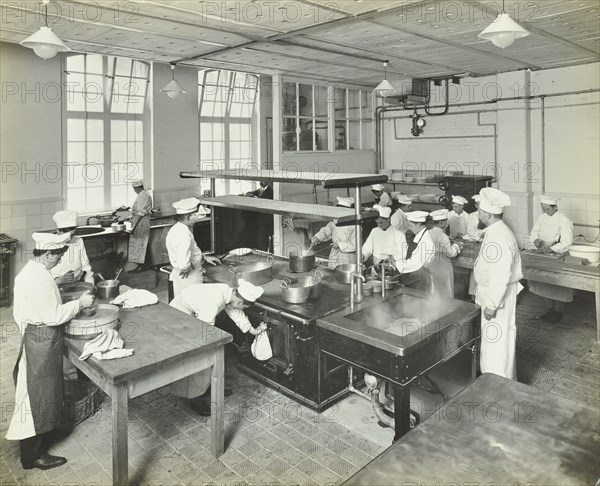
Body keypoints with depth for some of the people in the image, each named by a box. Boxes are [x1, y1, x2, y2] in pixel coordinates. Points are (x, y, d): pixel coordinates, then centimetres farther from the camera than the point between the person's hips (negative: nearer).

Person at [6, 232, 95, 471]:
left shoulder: (32, 270, 5)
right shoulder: (39, 279, -26)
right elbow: (54, 316, -25)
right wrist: (79, 303, -15)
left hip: (35, 335, 11)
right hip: (42, 340, -11)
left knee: (38, 392, 24)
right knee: (40, 396, 3)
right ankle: (34, 455, 18)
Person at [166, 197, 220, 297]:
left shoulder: (176, 229, 4)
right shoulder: (184, 236, -28)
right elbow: (183, 264, -36)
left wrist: (204, 257, 15)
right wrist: (186, 269, -16)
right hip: (188, 281, -10)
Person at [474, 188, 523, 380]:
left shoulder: (497, 238, -27)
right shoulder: (499, 231, 6)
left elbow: (500, 277, -27)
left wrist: (491, 305, -22)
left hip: (497, 295, -10)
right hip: (499, 291, 10)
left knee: (496, 339, 3)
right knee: (497, 337, 21)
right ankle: (493, 375, 36)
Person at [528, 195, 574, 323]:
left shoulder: (564, 221, -13)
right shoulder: (541, 217, 5)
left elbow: (567, 242, -18)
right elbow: (534, 232, 10)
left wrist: (551, 249, -28)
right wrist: (536, 240, -12)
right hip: (543, 256, 6)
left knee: (558, 285, -2)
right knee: (544, 283, 8)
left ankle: (558, 312, 12)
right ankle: (549, 310, 21)